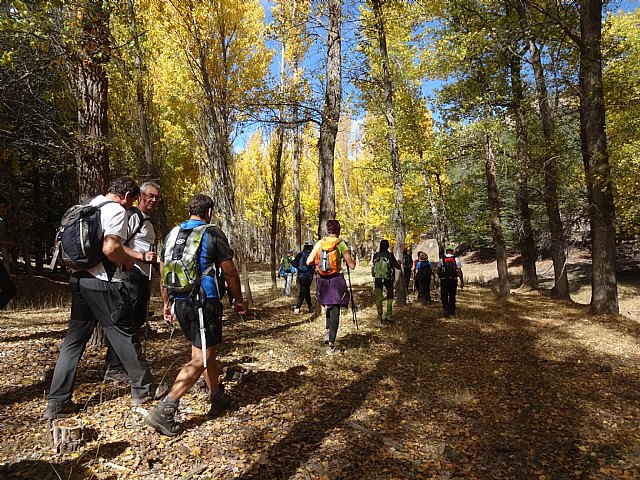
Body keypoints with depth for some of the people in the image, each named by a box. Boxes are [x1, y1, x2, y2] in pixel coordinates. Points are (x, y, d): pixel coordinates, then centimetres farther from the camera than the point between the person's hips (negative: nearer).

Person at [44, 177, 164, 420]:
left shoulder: (91, 206, 17)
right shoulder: (117, 210, -11)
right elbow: (110, 249, -24)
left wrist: (140, 256, 26)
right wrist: (130, 261, -4)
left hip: (80, 279, 8)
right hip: (104, 283, -8)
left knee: (74, 340, 11)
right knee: (124, 335, 4)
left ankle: (58, 402, 14)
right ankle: (143, 388, 18)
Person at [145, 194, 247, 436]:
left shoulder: (172, 234, 10)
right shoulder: (213, 234, -8)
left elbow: (163, 273, 14)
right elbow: (230, 273, -7)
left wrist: (167, 303, 23)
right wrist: (238, 300, 6)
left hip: (180, 303, 7)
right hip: (205, 303, -7)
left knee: (208, 352, 20)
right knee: (200, 360, -2)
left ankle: (219, 399, 32)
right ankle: (164, 411, -8)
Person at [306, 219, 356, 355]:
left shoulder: (319, 243, 1)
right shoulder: (341, 244, -7)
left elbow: (309, 261, -2)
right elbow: (352, 265, -6)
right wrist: (350, 254, 12)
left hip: (322, 280, 3)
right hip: (336, 280, -3)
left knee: (328, 306, 28)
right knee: (335, 312, 2)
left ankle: (328, 332, 17)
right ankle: (331, 346, 2)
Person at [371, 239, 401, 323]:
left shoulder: (375, 255, -1)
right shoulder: (390, 255, -8)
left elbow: (373, 266, 9)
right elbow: (398, 267, -5)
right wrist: (399, 264, 17)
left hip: (378, 278, 2)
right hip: (388, 278, -2)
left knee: (378, 298, 7)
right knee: (390, 296, 14)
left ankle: (380, 317, 8)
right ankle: (388, 315, 5)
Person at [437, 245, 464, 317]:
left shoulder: (442, 259, -1)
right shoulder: (456, 259, -3)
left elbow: (438, 271, 4)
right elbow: (459, 271, -6)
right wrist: (462, 282, 1)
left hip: (444, 280, -1)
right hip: (453, 280, 1)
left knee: (444, 296, 6)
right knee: (452, 296, 15)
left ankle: (446, 309, -15)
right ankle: (452, 311, 25)